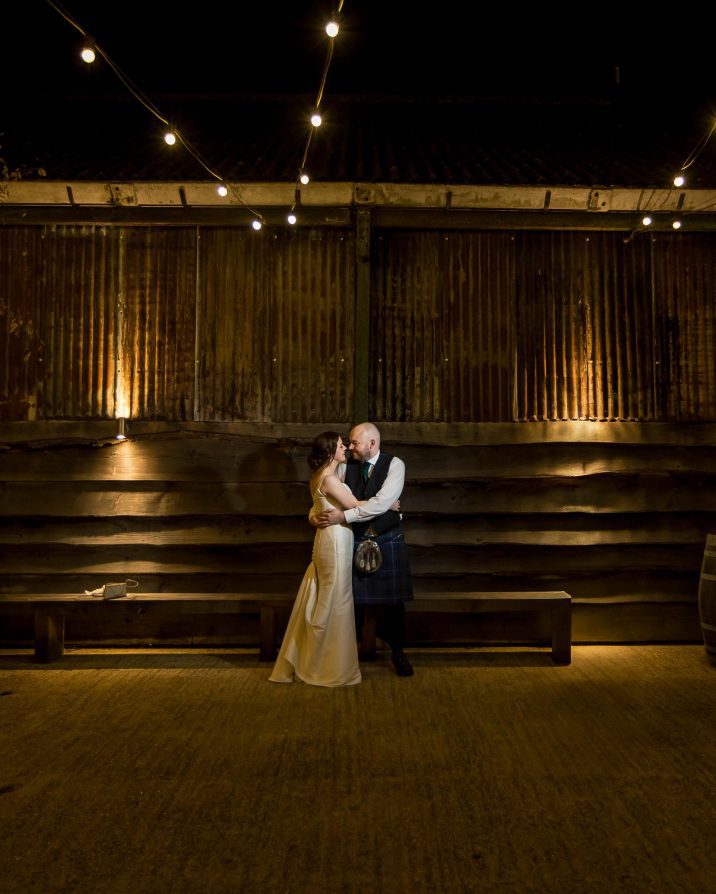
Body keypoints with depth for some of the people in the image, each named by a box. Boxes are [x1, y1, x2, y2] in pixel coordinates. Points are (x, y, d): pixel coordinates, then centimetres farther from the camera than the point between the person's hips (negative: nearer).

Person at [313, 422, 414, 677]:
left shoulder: (394, 465, -11)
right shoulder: (347, 466, 0)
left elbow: (381, 503, -24)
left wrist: (343, 516, -26)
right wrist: (315, 513, -16)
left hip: (388, 541, -2)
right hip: (355, 541, 2)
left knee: (392, 600, 9)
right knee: (353, 599, 8)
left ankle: (397, 651, 30)